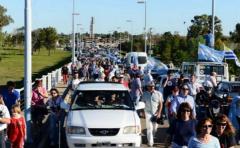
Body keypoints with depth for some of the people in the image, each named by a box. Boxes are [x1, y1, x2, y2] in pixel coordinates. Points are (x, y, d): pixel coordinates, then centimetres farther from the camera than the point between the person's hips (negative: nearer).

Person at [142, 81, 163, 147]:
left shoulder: (158, 94, 0)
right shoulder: (145, 94, 3)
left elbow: (160, 104, 1)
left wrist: (159, 113, -6)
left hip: (156, 113, 1)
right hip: (148, 113, -1)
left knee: (155, 128, 7)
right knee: (149, 128, -8)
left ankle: (151, 139, 30)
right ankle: (150, 142, -7)